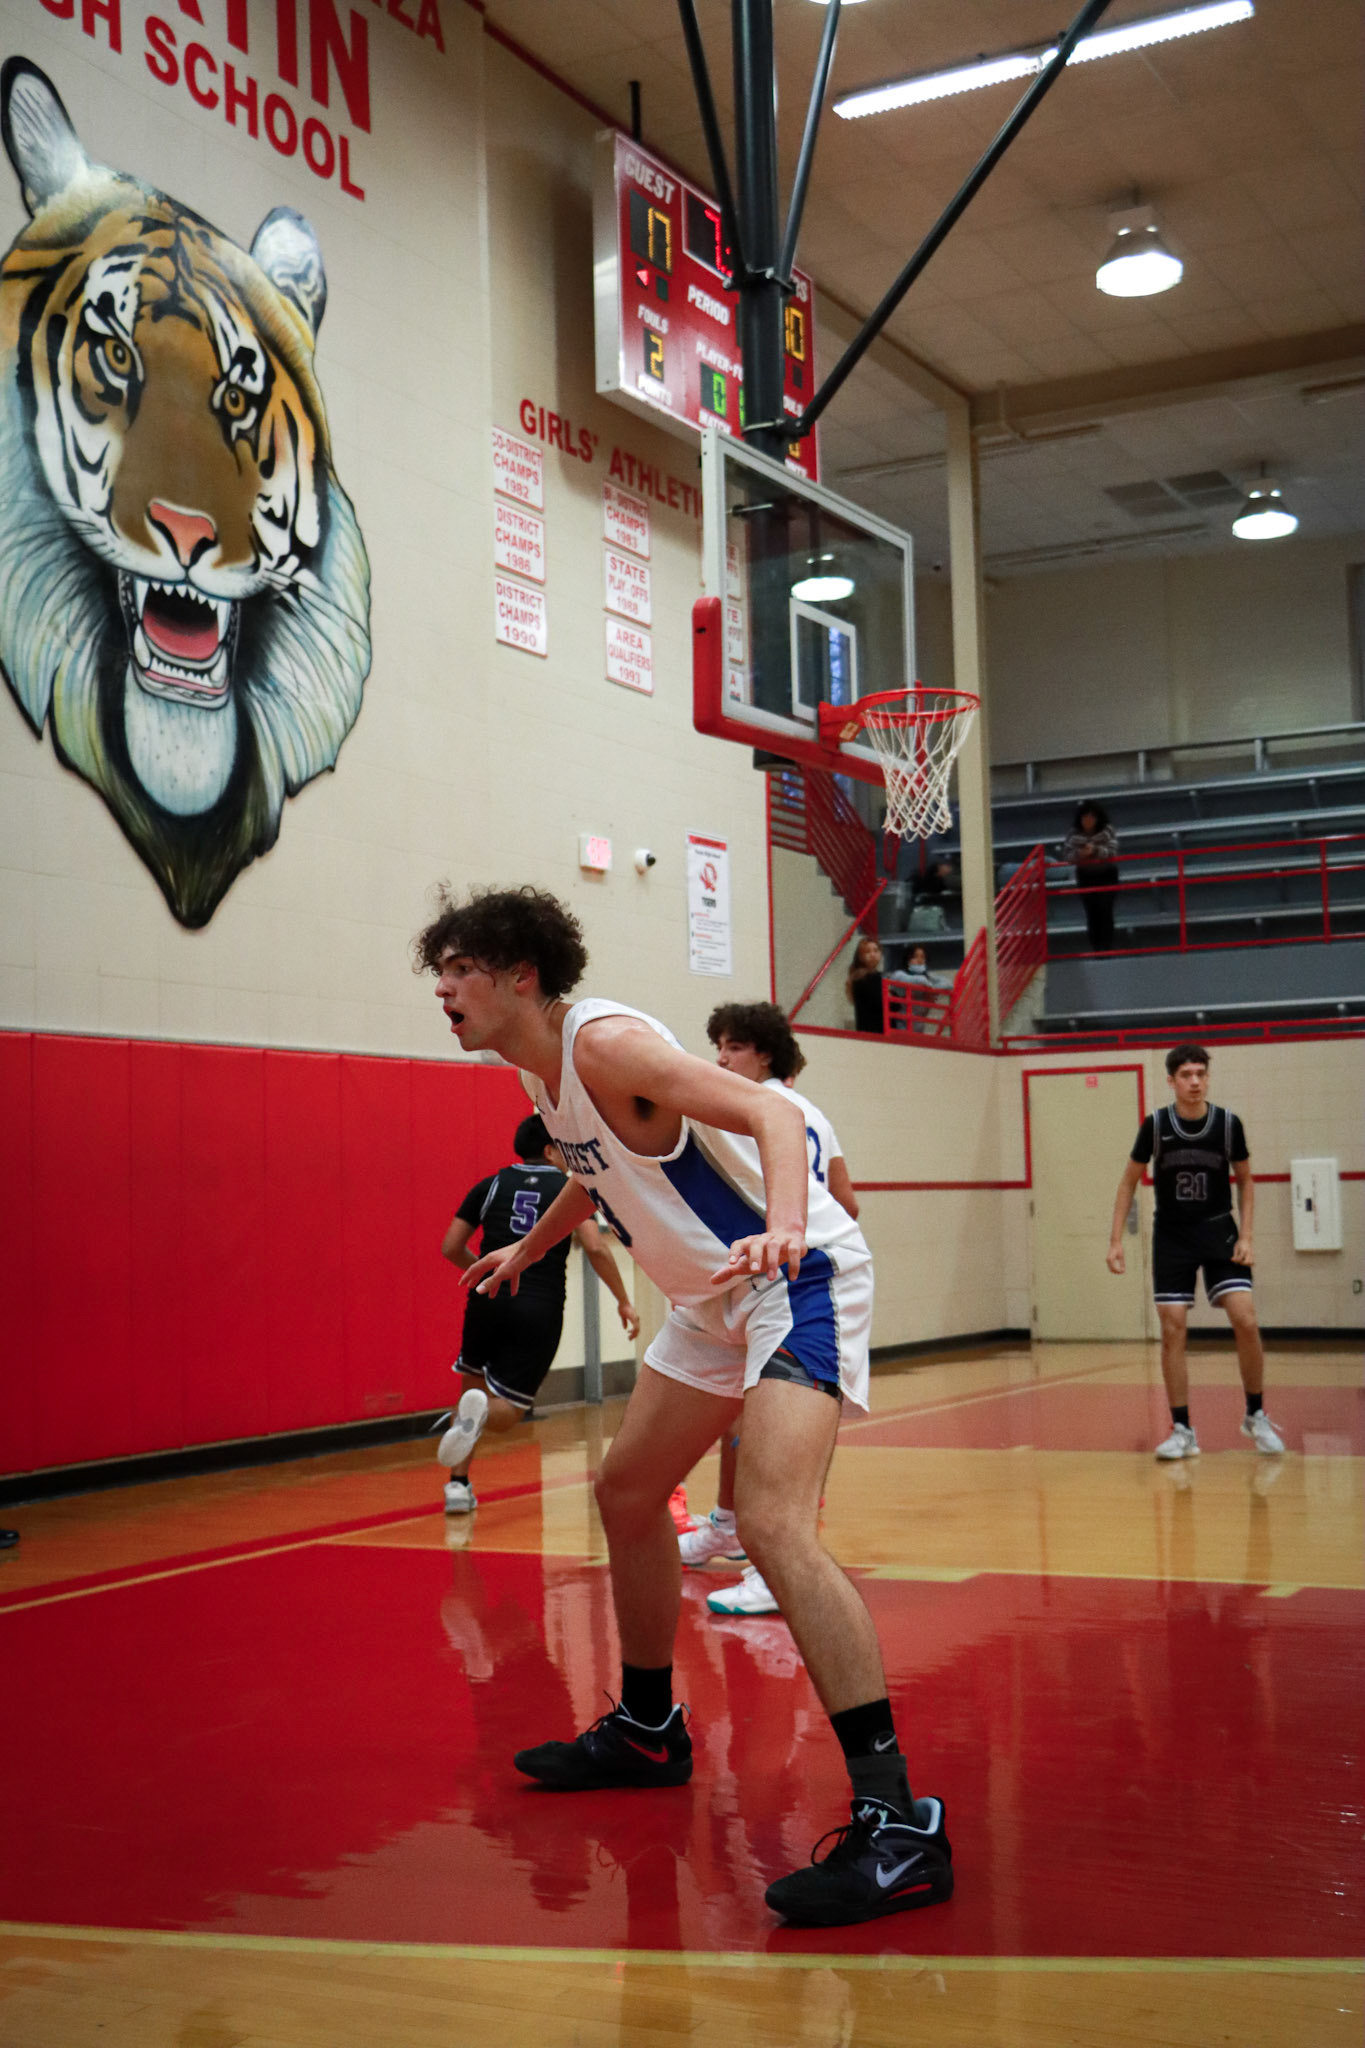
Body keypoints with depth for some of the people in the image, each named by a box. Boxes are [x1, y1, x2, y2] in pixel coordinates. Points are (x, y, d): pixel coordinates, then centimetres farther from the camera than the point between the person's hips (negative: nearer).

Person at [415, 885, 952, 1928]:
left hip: (797, 1277, -11)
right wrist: (530, 1247, 44)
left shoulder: (606, 1042, -20)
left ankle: (897, 1822, -26)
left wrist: (782, 1227, -49)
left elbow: (770, 1110, -31)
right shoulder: (545, 1072, 9)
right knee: (628, 1490, 20)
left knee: (772, 1522, -26)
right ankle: (648, 1729, 39)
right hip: (719, 1298, 11)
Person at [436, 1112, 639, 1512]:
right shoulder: (570, 1187, 6)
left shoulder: (491, 1185, 13)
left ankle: (458, 1484, 16)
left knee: (474, 1387, 25)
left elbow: (451, 1247, 13)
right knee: (506, 1410, 6)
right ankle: (480, 1411, -31)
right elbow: (595, 1247, -7)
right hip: (540, 1309, -2)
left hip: (488, 1301, 3)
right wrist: (623, 1300, 2)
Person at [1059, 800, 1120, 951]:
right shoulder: (1074, 834, -5)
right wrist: (1078, 854, -29)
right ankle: (1095, 946, 6)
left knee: (1105, 910, -10)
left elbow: (1112, 851, -19)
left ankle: (1107, 947, -6)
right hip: (1086, 877, 2)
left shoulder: (1107, 831, -9)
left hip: (1106, 876, -2)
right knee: (1091, 912, -1)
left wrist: (1095, 850, -35)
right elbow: (1066, 854, -8)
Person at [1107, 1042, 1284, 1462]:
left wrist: (1246, 1236, -3)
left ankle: (1255, 1415, 8)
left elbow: (1245, 1180, 6)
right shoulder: (1156, 1124, -9)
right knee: (1173, 1331, -4)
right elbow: (1130, 1182, 3)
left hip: (1219, 1231, 0)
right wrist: (1116, 1239, -2)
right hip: (1171, 1237, 0)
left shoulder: (1228, 1123, -8)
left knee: (1245, 1321, -11)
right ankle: (1182, 1430, 5)